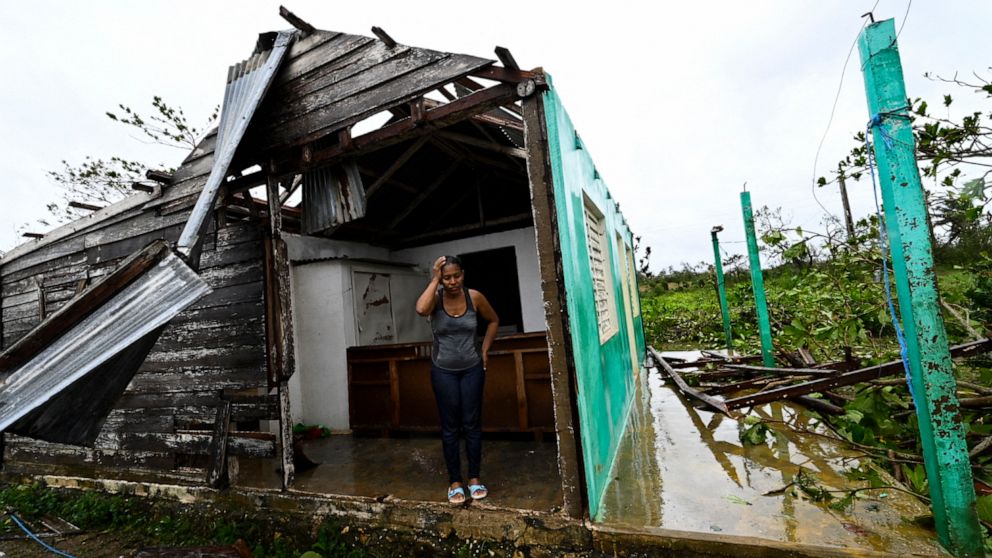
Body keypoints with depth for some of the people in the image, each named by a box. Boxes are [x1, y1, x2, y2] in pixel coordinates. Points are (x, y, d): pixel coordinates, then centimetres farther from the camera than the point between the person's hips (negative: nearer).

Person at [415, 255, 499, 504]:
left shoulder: (474, 297, -10)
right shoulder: (436, 297, -12)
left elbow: (493, 320, 7)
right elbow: (421, 309, -37)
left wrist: (484, 349, 1)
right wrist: (434, 280, -28)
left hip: (472, 368, 1)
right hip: (443, 370, -1)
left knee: (472, 423, 7)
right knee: (450, 426, 6)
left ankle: (474, 478, 22)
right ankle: (454, 481, 19)